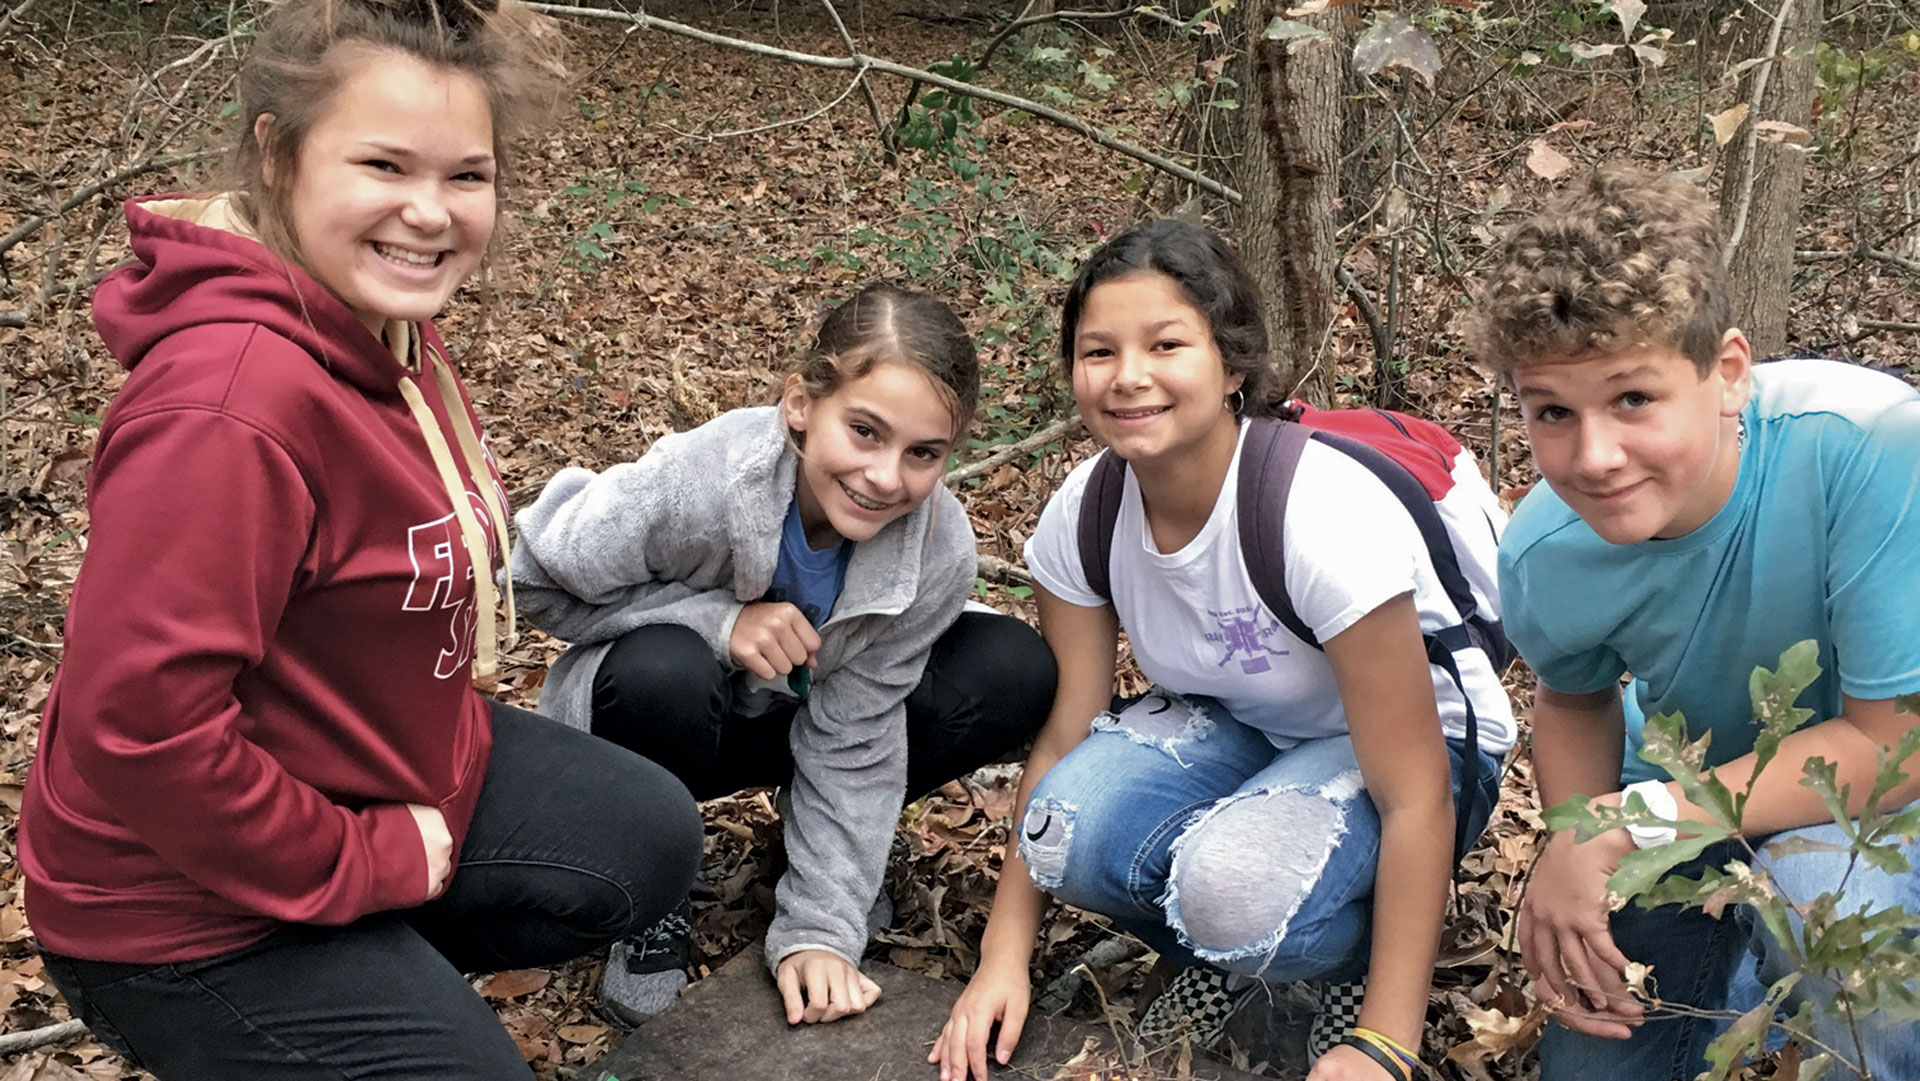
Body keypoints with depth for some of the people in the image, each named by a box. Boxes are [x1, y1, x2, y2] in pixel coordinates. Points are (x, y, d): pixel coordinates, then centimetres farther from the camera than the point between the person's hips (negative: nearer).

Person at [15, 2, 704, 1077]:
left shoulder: (387, 322, -3)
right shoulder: (230, 402, -33)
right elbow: (139, 720, -33)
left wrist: (452, 737, 7)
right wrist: (368, 862, -22)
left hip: (393, 765, 9)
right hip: (192, 907, -9)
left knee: (652, 842, 13)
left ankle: (389, 959, 18)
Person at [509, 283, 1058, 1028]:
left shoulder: (939, 553, -24)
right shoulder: (696, 484, -34)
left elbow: (851, 737, -18)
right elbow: (537, 578, -22)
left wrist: (820, 930, -22)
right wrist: (718, 618, -34)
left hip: (792, 714, 3)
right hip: (665, 713, -3)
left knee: (1016, 674, -18)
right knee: (663, 671, -40)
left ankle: (840, 845, 8)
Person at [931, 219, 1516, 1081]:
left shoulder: (1323, 515, -33)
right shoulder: (1083, 516, -16)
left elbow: (1415, 797, -28)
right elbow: (1066, 731, -8)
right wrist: (1003, 961, -13)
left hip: (1424, 740, -4)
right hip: (1234, 723, 5)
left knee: (1239, 886, -35)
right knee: (1069, 835, -26)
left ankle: (1367, 939, -2)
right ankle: (1235, 947, 2)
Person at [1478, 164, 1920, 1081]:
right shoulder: (1543, 558, -22)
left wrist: (1627, 823, -32)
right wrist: (1573, 852, -15)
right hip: (1683, 799, 4)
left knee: (1819, 882, -35)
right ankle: (1741, 960, 32)